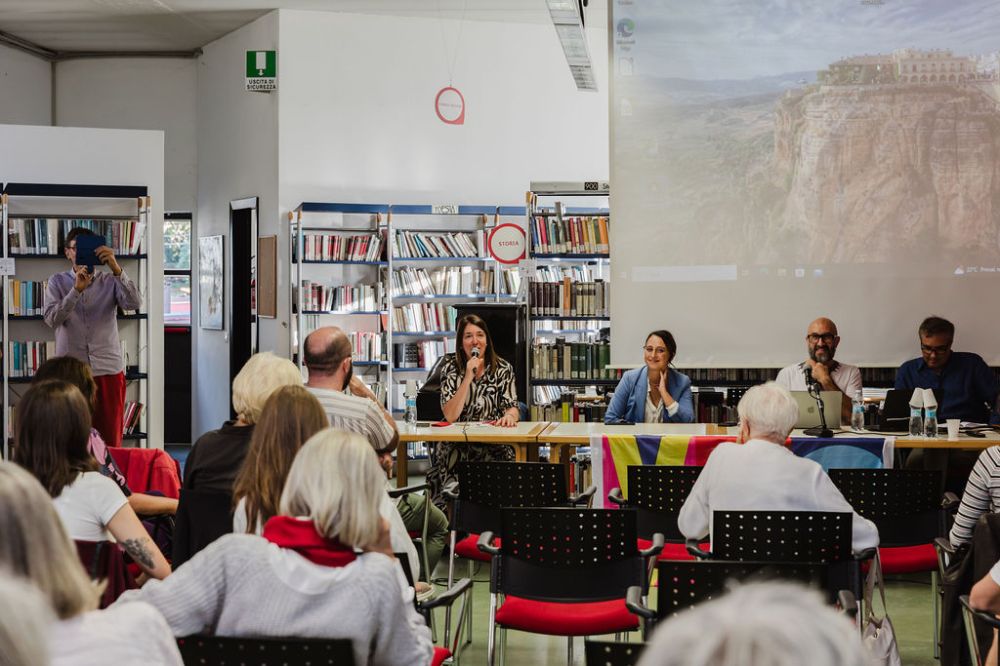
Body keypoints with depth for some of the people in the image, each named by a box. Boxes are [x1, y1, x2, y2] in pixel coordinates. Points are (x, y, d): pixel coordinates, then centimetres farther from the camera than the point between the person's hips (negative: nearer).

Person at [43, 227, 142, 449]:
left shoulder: (110, 281, 6)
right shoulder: (57, 282, 6)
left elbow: (135, 304, -13)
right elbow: (51, 319, -9)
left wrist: (116, 269, -23)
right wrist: (76, 289, -20)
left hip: (108, 369, 0)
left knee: (110, 439, 3)